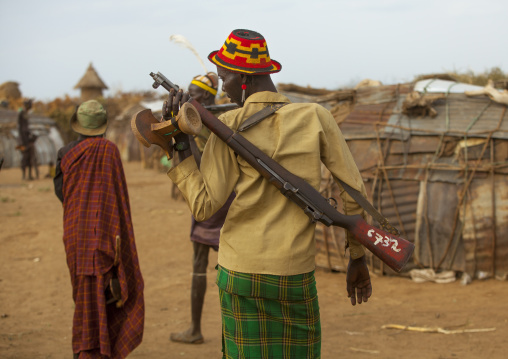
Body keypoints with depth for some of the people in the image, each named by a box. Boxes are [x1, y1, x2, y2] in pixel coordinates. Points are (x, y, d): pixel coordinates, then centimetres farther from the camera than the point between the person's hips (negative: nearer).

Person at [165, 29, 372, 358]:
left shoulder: (229, 126, -6)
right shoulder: (316, 117, -1)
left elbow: (204, 207, -7)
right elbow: (355, 190, 0)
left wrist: (180, 144, -3)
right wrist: (358, 257, 10)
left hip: (241, 271, -1)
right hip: (297, 274, 1)